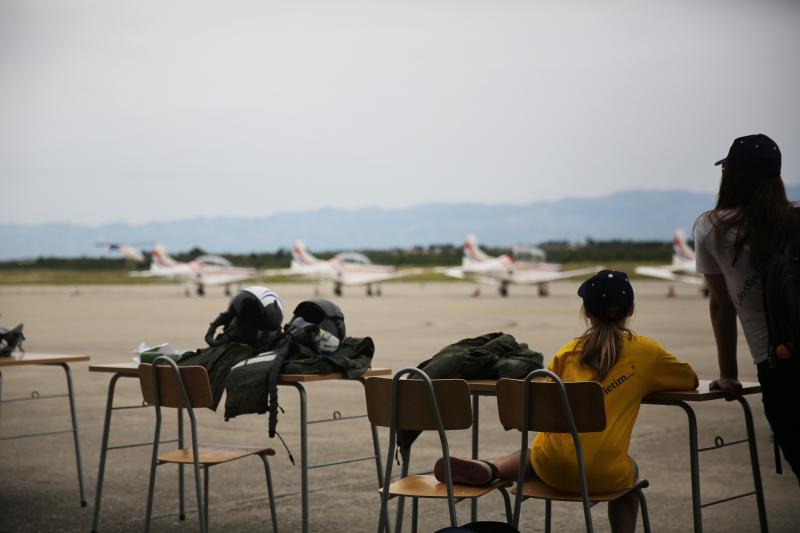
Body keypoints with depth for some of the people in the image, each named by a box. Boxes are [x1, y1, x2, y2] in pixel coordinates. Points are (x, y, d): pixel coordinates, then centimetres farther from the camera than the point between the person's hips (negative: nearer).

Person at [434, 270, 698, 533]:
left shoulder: (568, 351, 10)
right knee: (630, 470, 35)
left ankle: (490, 469, 6)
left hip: (552, 469, 1)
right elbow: (691, 381, 19)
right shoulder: (645, 350, 4)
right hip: (602, 476, -1)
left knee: (533, 454, 36)